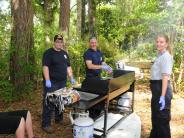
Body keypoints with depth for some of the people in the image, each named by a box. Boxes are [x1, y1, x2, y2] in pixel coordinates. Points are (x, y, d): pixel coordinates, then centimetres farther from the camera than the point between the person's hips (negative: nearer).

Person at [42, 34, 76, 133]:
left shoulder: (64, 53, 15)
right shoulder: (49, 53, -7)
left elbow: (68, 66, 19)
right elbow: (45, 67, -15)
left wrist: (71, 77, 10)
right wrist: (47, 80, -23)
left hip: (62, 82, 7)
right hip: (52, 82, -7)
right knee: (49, 103, -4)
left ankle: (59, 119, 30)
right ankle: (46, 124, 5)